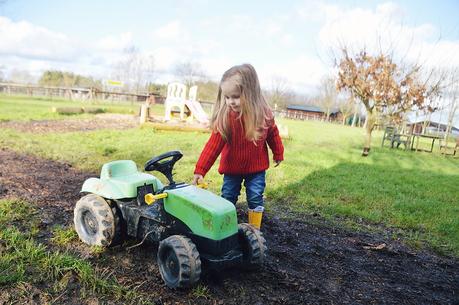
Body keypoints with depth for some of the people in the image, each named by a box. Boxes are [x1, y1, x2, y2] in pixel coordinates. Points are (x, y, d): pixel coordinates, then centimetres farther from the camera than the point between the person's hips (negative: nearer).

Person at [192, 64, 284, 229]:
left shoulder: (263, 114, -16)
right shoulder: (224, 117, -21)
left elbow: (273, 134, 2)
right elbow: (213, 145, -24)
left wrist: (278, 154, 15)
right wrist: (200, 170, -29)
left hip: (256, 167, 1)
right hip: (232, 168, 0)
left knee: (255, 198, 8)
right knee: (227, 199, 9)